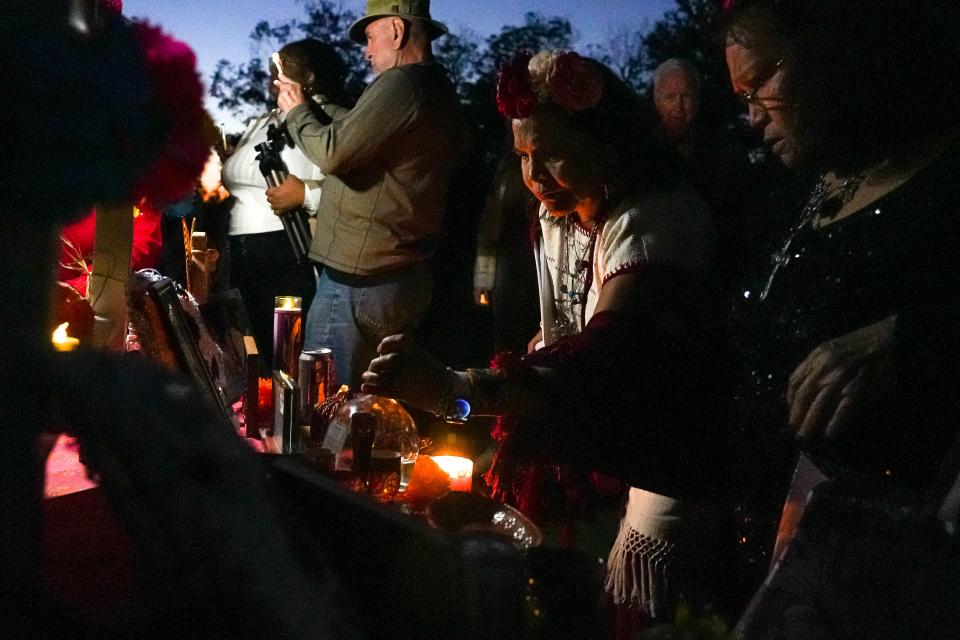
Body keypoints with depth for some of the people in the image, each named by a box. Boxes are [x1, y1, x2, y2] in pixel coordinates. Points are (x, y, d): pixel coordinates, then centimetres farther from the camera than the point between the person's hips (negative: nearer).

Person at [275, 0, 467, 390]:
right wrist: (314, 105, 24)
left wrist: (296, 112, -1)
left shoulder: (400, 84, -15)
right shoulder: (439, 91, 16)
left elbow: (333, 153, -18)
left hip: (359, 278, -10)